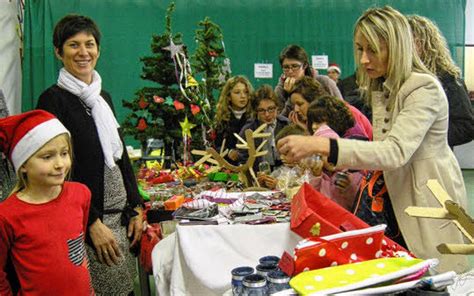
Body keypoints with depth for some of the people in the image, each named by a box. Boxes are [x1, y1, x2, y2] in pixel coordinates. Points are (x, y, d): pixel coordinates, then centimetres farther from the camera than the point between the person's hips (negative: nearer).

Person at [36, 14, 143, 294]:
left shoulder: (103, 96, 12)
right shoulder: (53, 99, -9)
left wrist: (136, 208, 9)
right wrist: (93, 223, -16)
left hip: (120, 215, 7)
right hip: (88, 219, -7)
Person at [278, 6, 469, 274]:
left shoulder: (425, 89, -19)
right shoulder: (379, 89, 10)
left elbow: (396, 151, -31)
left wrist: (321, 146, -39)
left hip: (430, 205, -8)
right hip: (397, 198, 8)